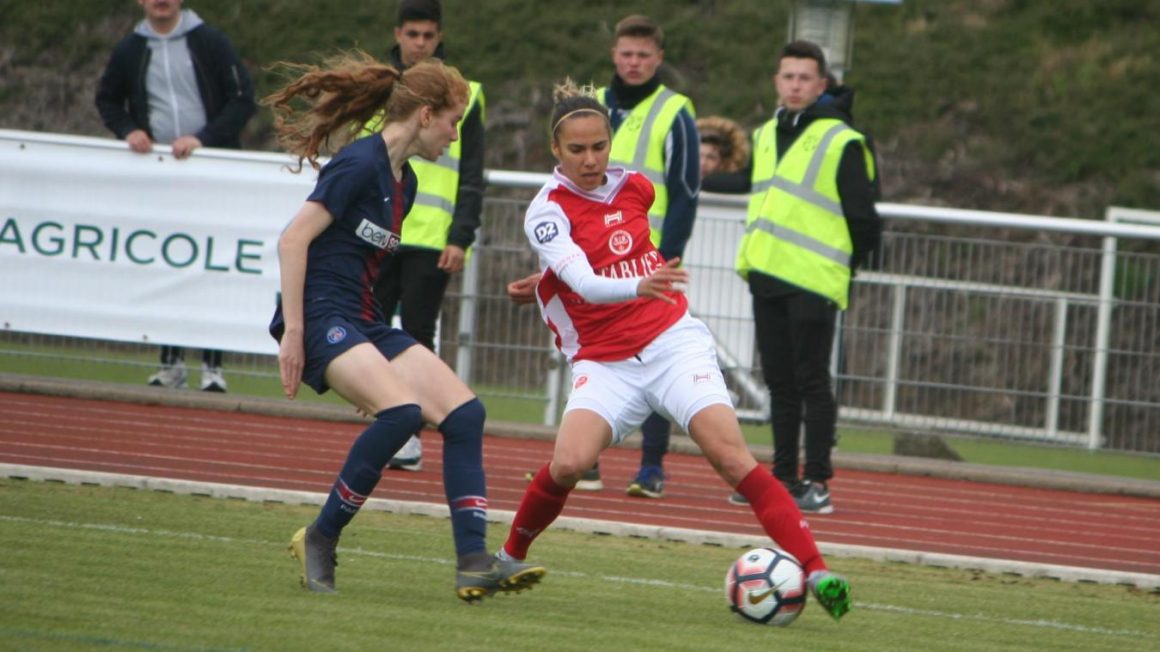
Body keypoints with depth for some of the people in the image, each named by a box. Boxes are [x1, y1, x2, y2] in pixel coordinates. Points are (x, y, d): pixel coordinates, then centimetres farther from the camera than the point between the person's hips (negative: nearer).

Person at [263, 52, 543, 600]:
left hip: (366, 322, 9)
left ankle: (473, 561, -10)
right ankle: (320, 539, -14)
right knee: (402, 410, -29)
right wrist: (292, 332, -20)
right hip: (321, 314, -9)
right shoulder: (360, 165, -12)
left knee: (463, 411, -6)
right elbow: (293, 240, -16)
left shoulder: (403, 181, 16)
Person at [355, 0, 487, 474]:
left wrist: (461, 238, -6)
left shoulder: (462, 96, 5)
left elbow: (472, 177, 3)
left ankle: (410, 433, 0)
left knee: (417, 334, -4)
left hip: (432, 240, -3)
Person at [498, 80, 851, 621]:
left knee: (729, 454, -17)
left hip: (673, 340, 2)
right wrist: (638, 287, -45)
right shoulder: (546, 211, -9)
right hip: (603, 363, -2)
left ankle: (814, 570, -21)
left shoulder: (635, 187, 5)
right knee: (569, 462, -25)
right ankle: (510, 557, 2)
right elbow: (583, 282, -27)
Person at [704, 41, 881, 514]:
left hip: (813, 283, -7)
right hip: (766, 279, 7)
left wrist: (847, 264, 1)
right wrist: (701, 181, 44)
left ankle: (817, 483, -4)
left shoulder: (842, 141, -8)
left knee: (812, 383, -6)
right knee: (780, 384, 10)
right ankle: (784, 478, 15)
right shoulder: (766, 135, 15)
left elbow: (862, 216, -5)